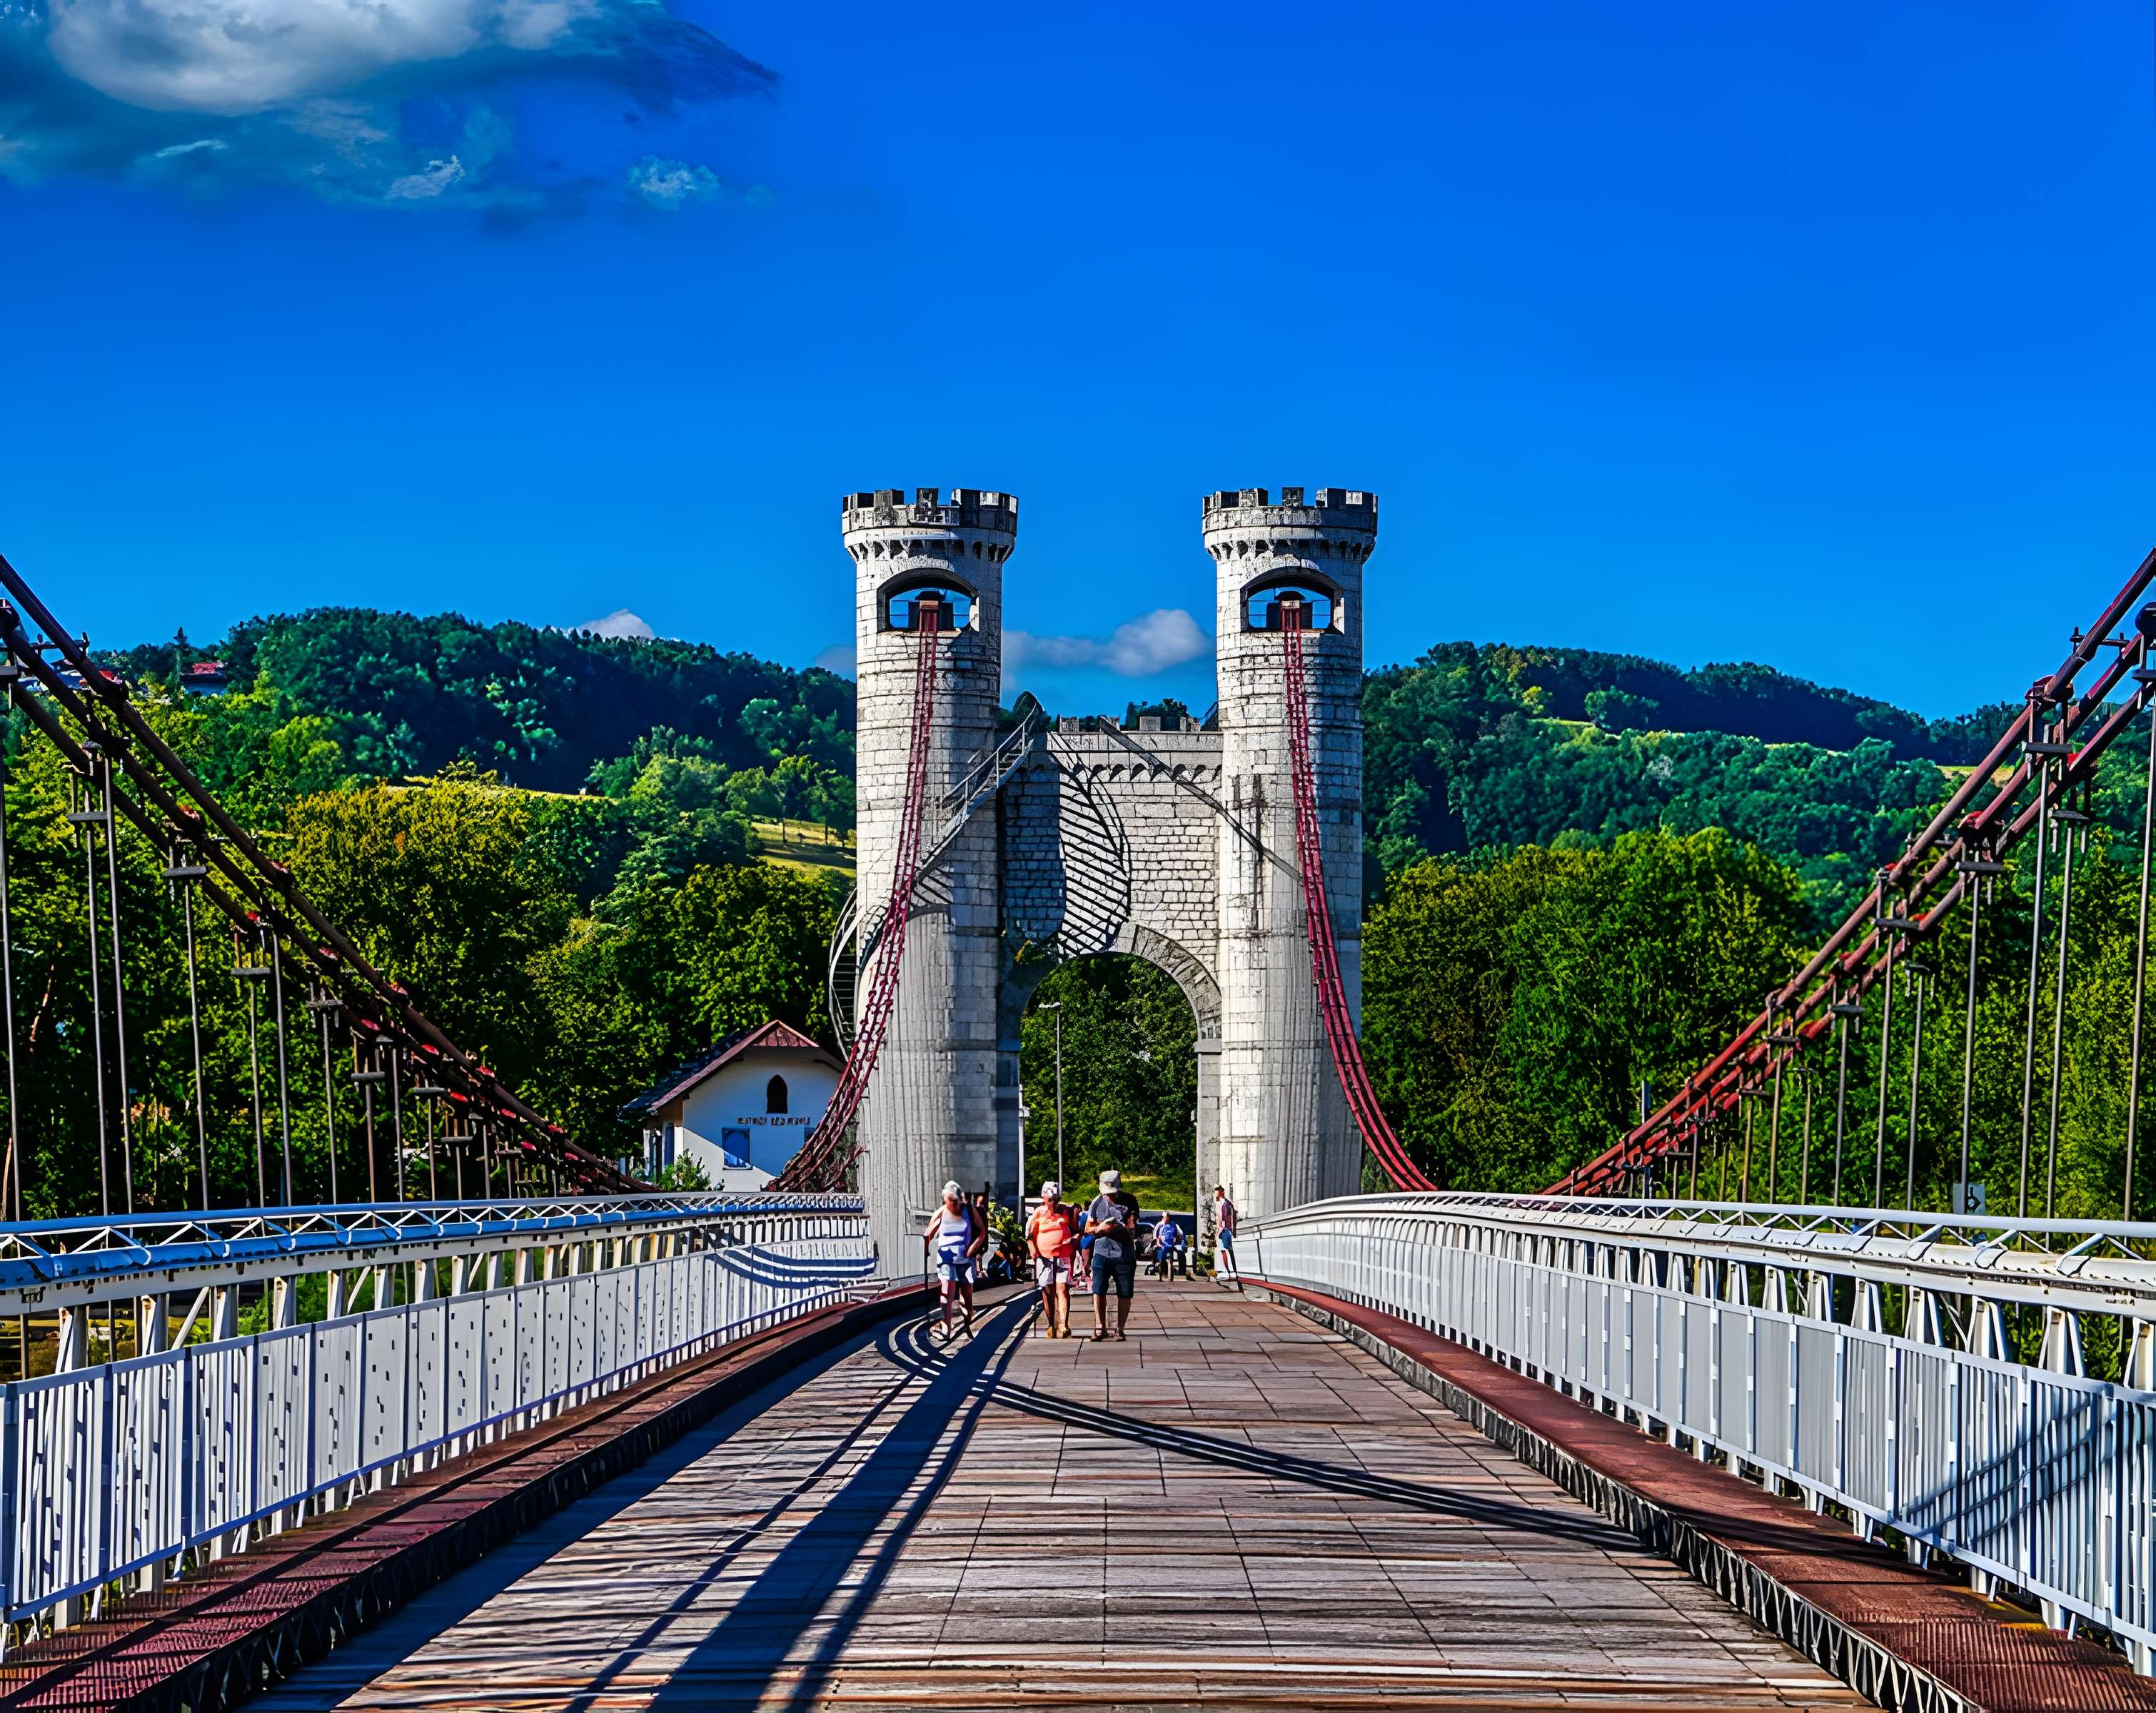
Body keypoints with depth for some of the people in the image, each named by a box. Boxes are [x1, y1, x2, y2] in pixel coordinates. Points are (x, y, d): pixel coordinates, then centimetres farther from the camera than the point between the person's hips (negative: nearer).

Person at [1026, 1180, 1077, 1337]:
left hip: (1063, 1256, -1)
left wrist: (1074, 1239, -3)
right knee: (1047, 1291, 4)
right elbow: (1030, 1235, 7)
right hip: (1044, 1257, 1)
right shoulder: (1038, 1213, 3)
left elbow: (1076, 1230, 17)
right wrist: (1032, 1250, -7)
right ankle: (1052, 1325, 14)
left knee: (1062, 1289, -11)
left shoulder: (1067, 1212, 6)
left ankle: (1063, 1325, -17)